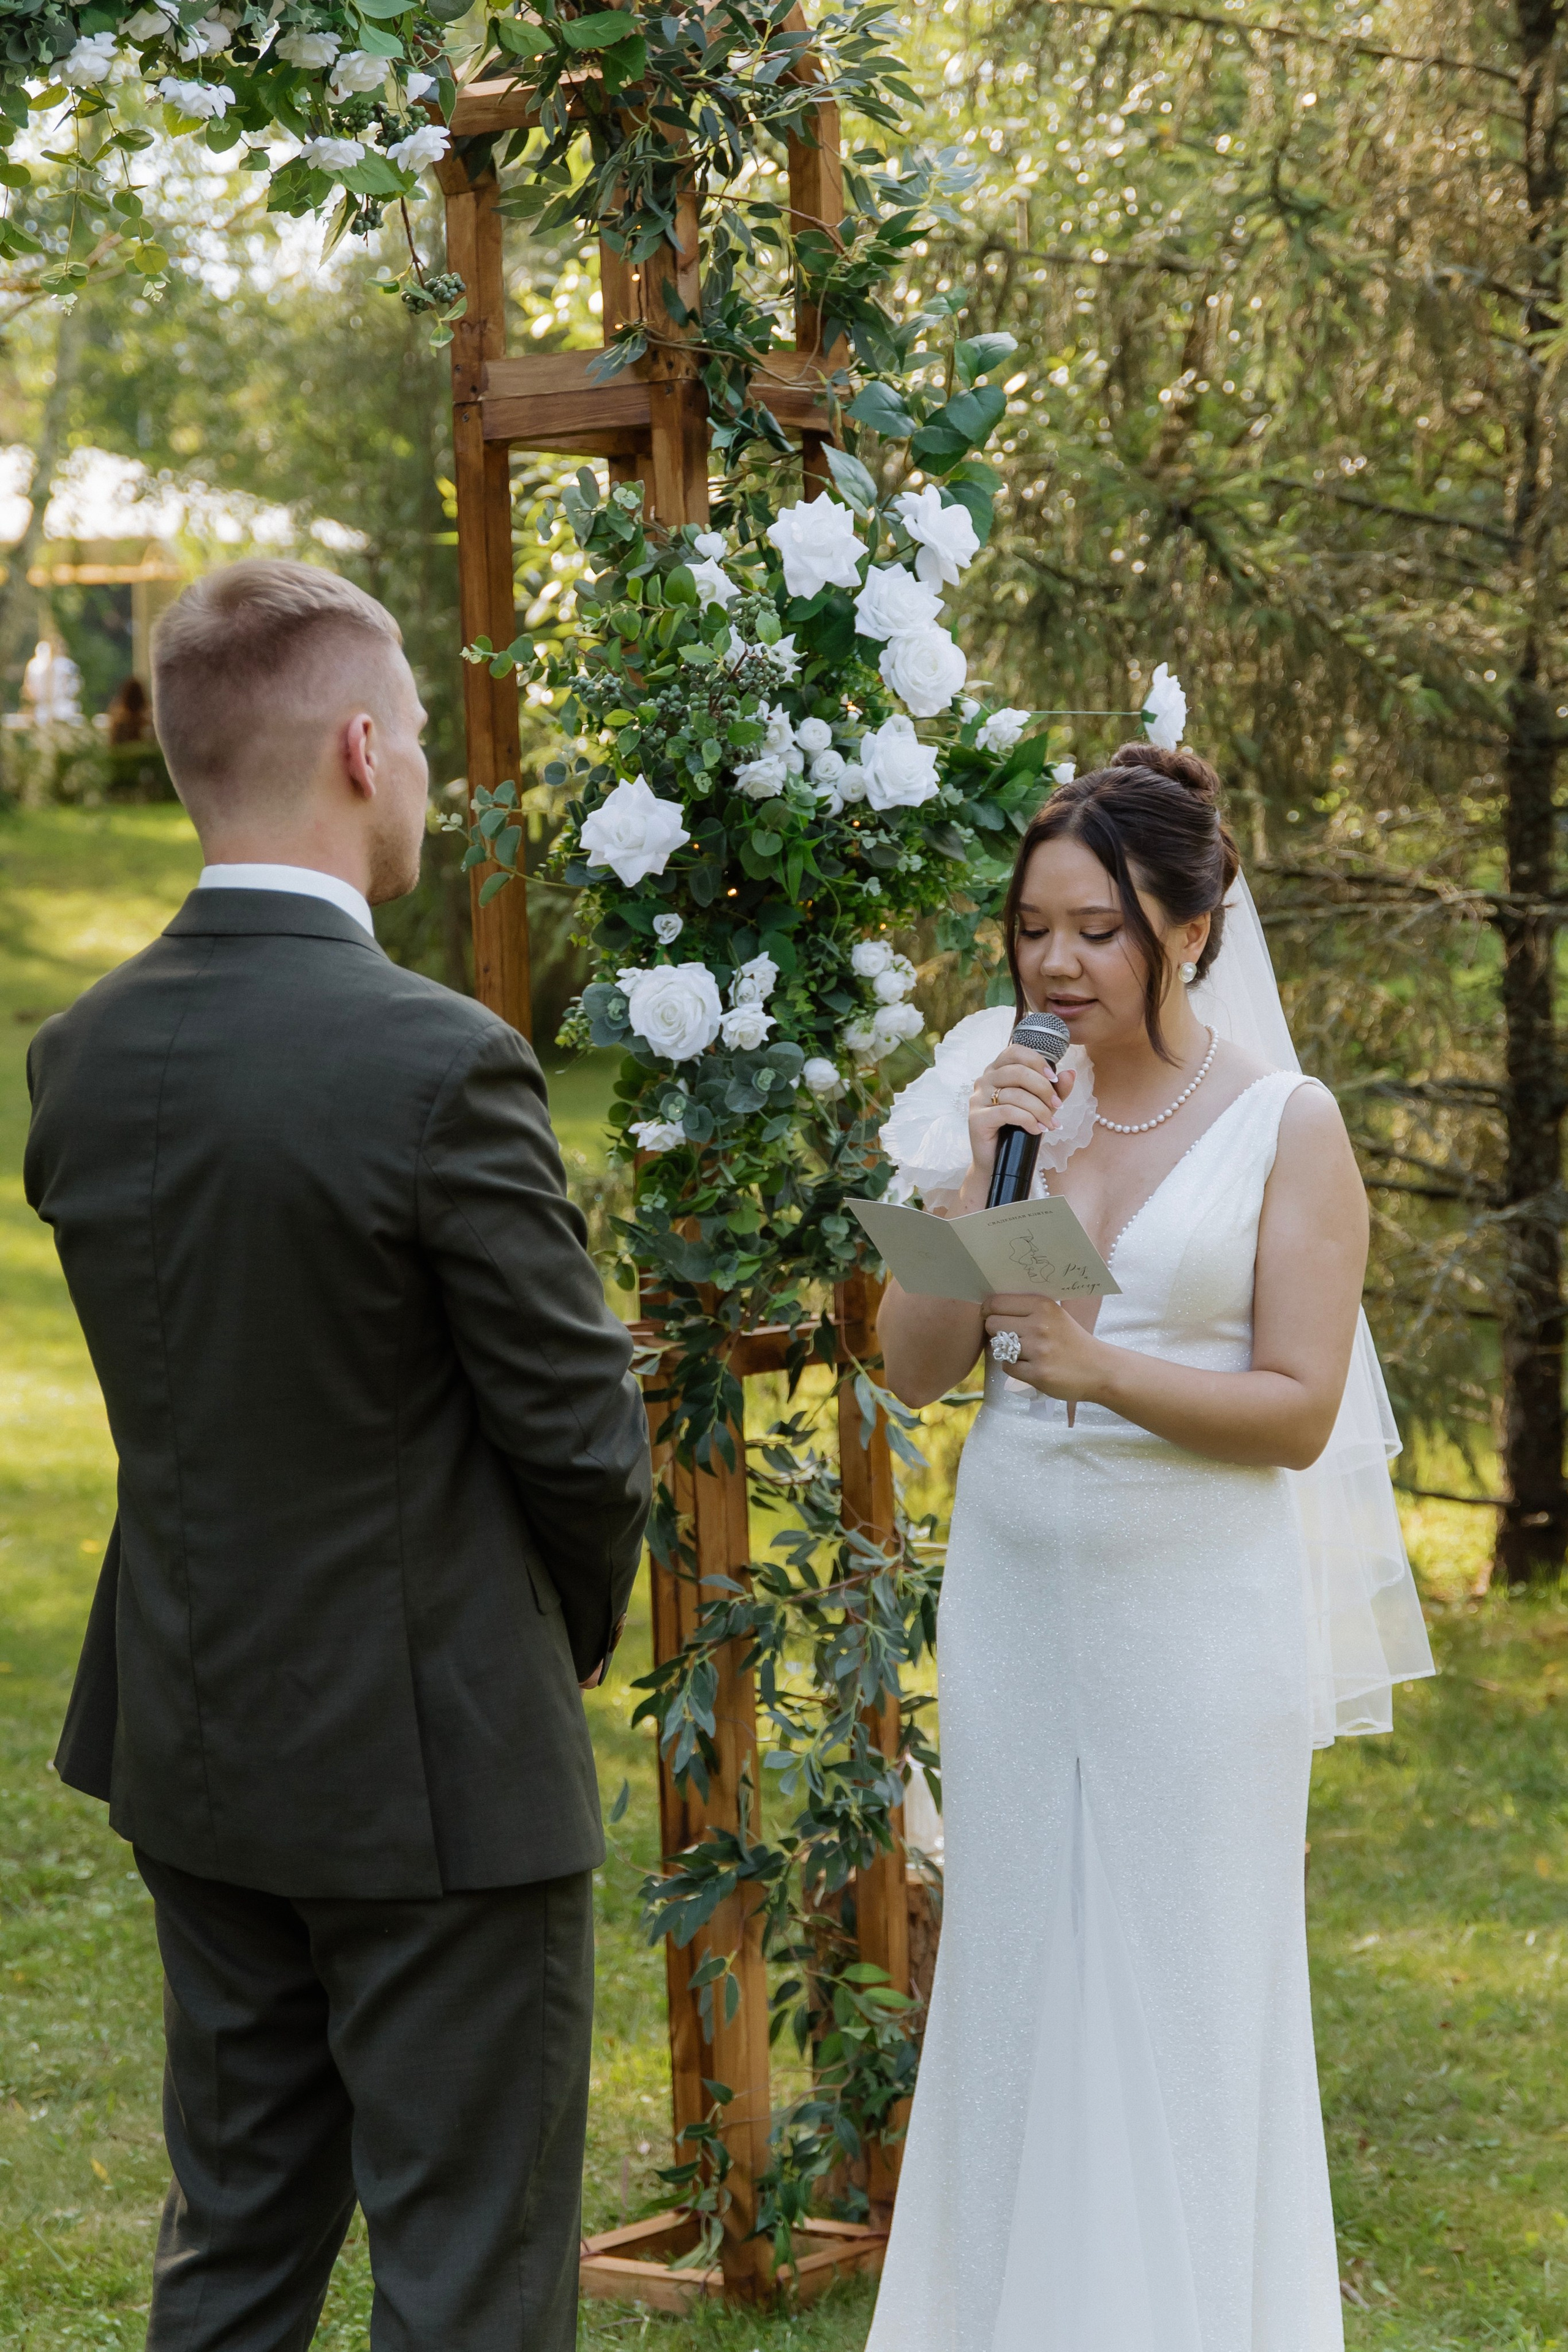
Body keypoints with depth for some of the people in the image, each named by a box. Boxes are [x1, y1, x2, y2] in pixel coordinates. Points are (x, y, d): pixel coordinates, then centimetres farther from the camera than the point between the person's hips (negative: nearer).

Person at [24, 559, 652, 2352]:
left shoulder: (81, 1058, -1)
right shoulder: (441, 1067, -21)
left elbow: (178, 1385, 7)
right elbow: (579, 1430, -14)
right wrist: (580, 1624, 6)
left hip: (194, 1746, 7)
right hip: (436, 1763, -7)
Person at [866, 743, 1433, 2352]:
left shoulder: (1287, 1128, -5)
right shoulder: (1008, 1104, 6)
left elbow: (1300, 1410, -9)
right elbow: (913, 1368, 2)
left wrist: (1099, 1371, -21)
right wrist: (979, 1177, -10)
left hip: (1201, 1612, -4)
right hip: (1014, 1599, 4)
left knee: (1187, 1993, 3)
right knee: (1014, 1979, 9)